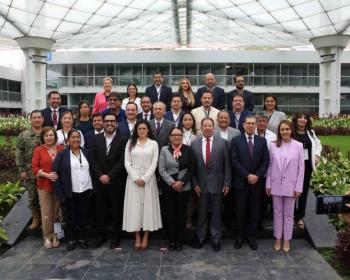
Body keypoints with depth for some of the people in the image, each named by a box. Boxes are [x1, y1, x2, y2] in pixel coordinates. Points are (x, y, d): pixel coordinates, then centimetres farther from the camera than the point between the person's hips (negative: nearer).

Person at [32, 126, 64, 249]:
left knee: (56, 211, 9)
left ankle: (54, 235, 22)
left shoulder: (61, 148, 4)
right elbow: (35, 168, -5)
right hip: (44, 185, -2)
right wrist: (47, 175, -17)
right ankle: (47, 237, 16)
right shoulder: (38, 150, -2)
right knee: (46, 213, 2)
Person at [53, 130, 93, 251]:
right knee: (70, 216, 9)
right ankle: (71, 239, 26)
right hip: (69, 192, -2)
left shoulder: (86, 153, 7)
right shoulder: (62, 154, -3)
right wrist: (59, 193, -11)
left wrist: (92, 188, 3)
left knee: (83, 215, 11)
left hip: (85, 191, 3)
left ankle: (81, 238, 29)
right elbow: (55, 173, -6)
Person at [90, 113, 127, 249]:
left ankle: (115, 236, 20)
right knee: (100, 209, 9)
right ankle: (100, 235, 24)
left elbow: (122, 161, -10)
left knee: (116, 210, 6)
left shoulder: (122, 140, -4)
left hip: (116, 182, -2)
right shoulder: (96, 139, 7)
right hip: (100, 181, 3)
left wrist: (109, 176, -14)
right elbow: (93, 160, 3)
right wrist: (100, 175, -9)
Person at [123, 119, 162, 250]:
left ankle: (145, 237, 10)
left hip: (148, 178, -1)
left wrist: (144, 178, -12)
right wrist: (136, 178, -9)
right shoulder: (130, 143, 7)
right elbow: (127, 162, 1)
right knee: (134, 206, 1)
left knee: (148, 205, 0)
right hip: (133, 178, 1)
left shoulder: (153, 144, 4)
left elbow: (154, 163, -2)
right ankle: (137, 237, 9)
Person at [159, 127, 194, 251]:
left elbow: (191, 169, 1)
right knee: (170, 214, 5)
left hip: (184, 187, 0)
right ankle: (171, 240, 19)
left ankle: (180, 240, 18)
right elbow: (161, 169, -3)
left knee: (182, 214, 5)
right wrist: (172, 183, -12)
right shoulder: (164, 149, 2)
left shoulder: (188, 149, 3)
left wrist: (181, 182, -11)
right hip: (168, 187, 0)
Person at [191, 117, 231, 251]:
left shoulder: (222, 142, -3)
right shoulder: (194, 144, 1)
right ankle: (201, 237, 27)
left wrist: (227, 183, -6)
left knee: (216, 212, 9)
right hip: (201, 184, 1)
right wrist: (194, 183, -3)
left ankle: (216, 238, 22)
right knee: (202, 212, 12)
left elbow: (227, 165, -3)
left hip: (217, 183, -1)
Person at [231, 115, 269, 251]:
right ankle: (240, 236, 20)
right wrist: (248, 175, -14)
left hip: (257, 182, 2)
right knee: (240, 211, 7)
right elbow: (234, 161, -8)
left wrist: (257, 175, -10)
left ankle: (251, 237, 20)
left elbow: (266, 161, 2)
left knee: (254, 211, 7)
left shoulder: (262, 141, 6)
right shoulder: (236, 140, -1)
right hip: (241, 182, -2)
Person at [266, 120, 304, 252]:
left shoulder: (298, 146, -4)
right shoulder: (273, 146, -1)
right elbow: (270, 166, 3)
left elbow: (301, 168, -3)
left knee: (288, 214, 11)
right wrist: (268, 184, 1)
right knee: (277, 213, 12)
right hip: (276, 185, 1)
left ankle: (287, 239, 24)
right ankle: (278, 238, 24)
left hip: (290, 186, -1)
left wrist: (298, 187, -5)